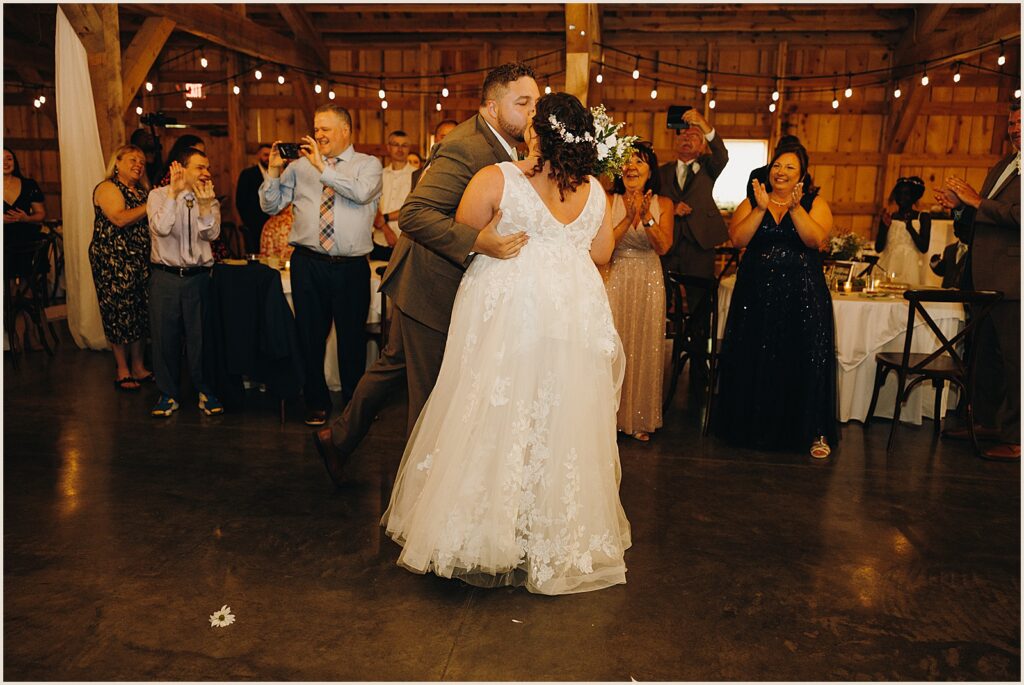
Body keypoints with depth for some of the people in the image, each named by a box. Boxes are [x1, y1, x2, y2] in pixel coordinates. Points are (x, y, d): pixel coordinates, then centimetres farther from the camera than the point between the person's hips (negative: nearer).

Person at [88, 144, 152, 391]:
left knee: (140, 313, 8)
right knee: (119, 313, -1)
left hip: (140, 260, 7)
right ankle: (123, 371, 8)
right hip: (114, 260, -7)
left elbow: (148, 221, 19)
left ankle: (138, 368, 18)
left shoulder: (141, 191, 17)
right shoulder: (107, 188, -6)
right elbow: (120, 219, -21)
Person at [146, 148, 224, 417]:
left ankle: (206, 392, 20)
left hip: (198, 276, 1)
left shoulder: (210, 200, 8)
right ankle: (168, 393, 20)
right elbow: (161, 228, -15)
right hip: (165, 276, -1)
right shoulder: (158, 195, 2)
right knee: (165, 337, 6)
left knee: (201, 336, 5)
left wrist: (205, 204, -19)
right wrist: (174, 192, -15)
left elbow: (211, 234, -7)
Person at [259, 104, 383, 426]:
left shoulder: (368, 164, 4)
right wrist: (274, 170, -3)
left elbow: (361, 192, -18)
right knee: (310, 335, 10)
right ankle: (316, 402, 28)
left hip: (352, 266, -2)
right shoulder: (300, 165, 10)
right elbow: (270, 206, 10)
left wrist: (323, 167, -17)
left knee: (352, 336, 9)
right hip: (308, 264, 2)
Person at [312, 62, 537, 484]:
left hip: (447, 280, 10)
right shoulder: (465, 149, -25)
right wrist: (478, 242, -41)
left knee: (396, 365, 22)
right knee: (430, 389, 4)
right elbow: (413, 214, -32)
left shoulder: (504, 144, 6)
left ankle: (339, 438, 40)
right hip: (432, 285, -10)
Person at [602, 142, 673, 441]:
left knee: (644, 347, 5)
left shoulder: (662, 204, 3)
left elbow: (663, 247, -7)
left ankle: (640, 419, 18)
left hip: (649, 282, 1)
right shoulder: (609, 201, -1)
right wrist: (629, 218, -20)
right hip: (615, 279, -1)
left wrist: (647, 218, -20)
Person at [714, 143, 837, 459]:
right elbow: (737, 239, -7)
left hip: (802, 296, -1)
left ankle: (816, 432, 9)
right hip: (756, 295, 1)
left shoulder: (815, 203, 6)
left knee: (806, 361, -3)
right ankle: (754, 427, 19)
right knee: (754, 361, 4)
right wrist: (761, 209, -16)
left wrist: (795, 208, -22)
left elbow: (816, 239, -12)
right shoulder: (751, 203, 10)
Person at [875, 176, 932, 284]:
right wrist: (885, 226, -11)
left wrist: (910, 227, -16)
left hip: (910, 268, -2)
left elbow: (924, 248, -6)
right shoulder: (888, 218, 9)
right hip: (887, 267, 2)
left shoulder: (923, 217, 4)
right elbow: (878, 248, 2)